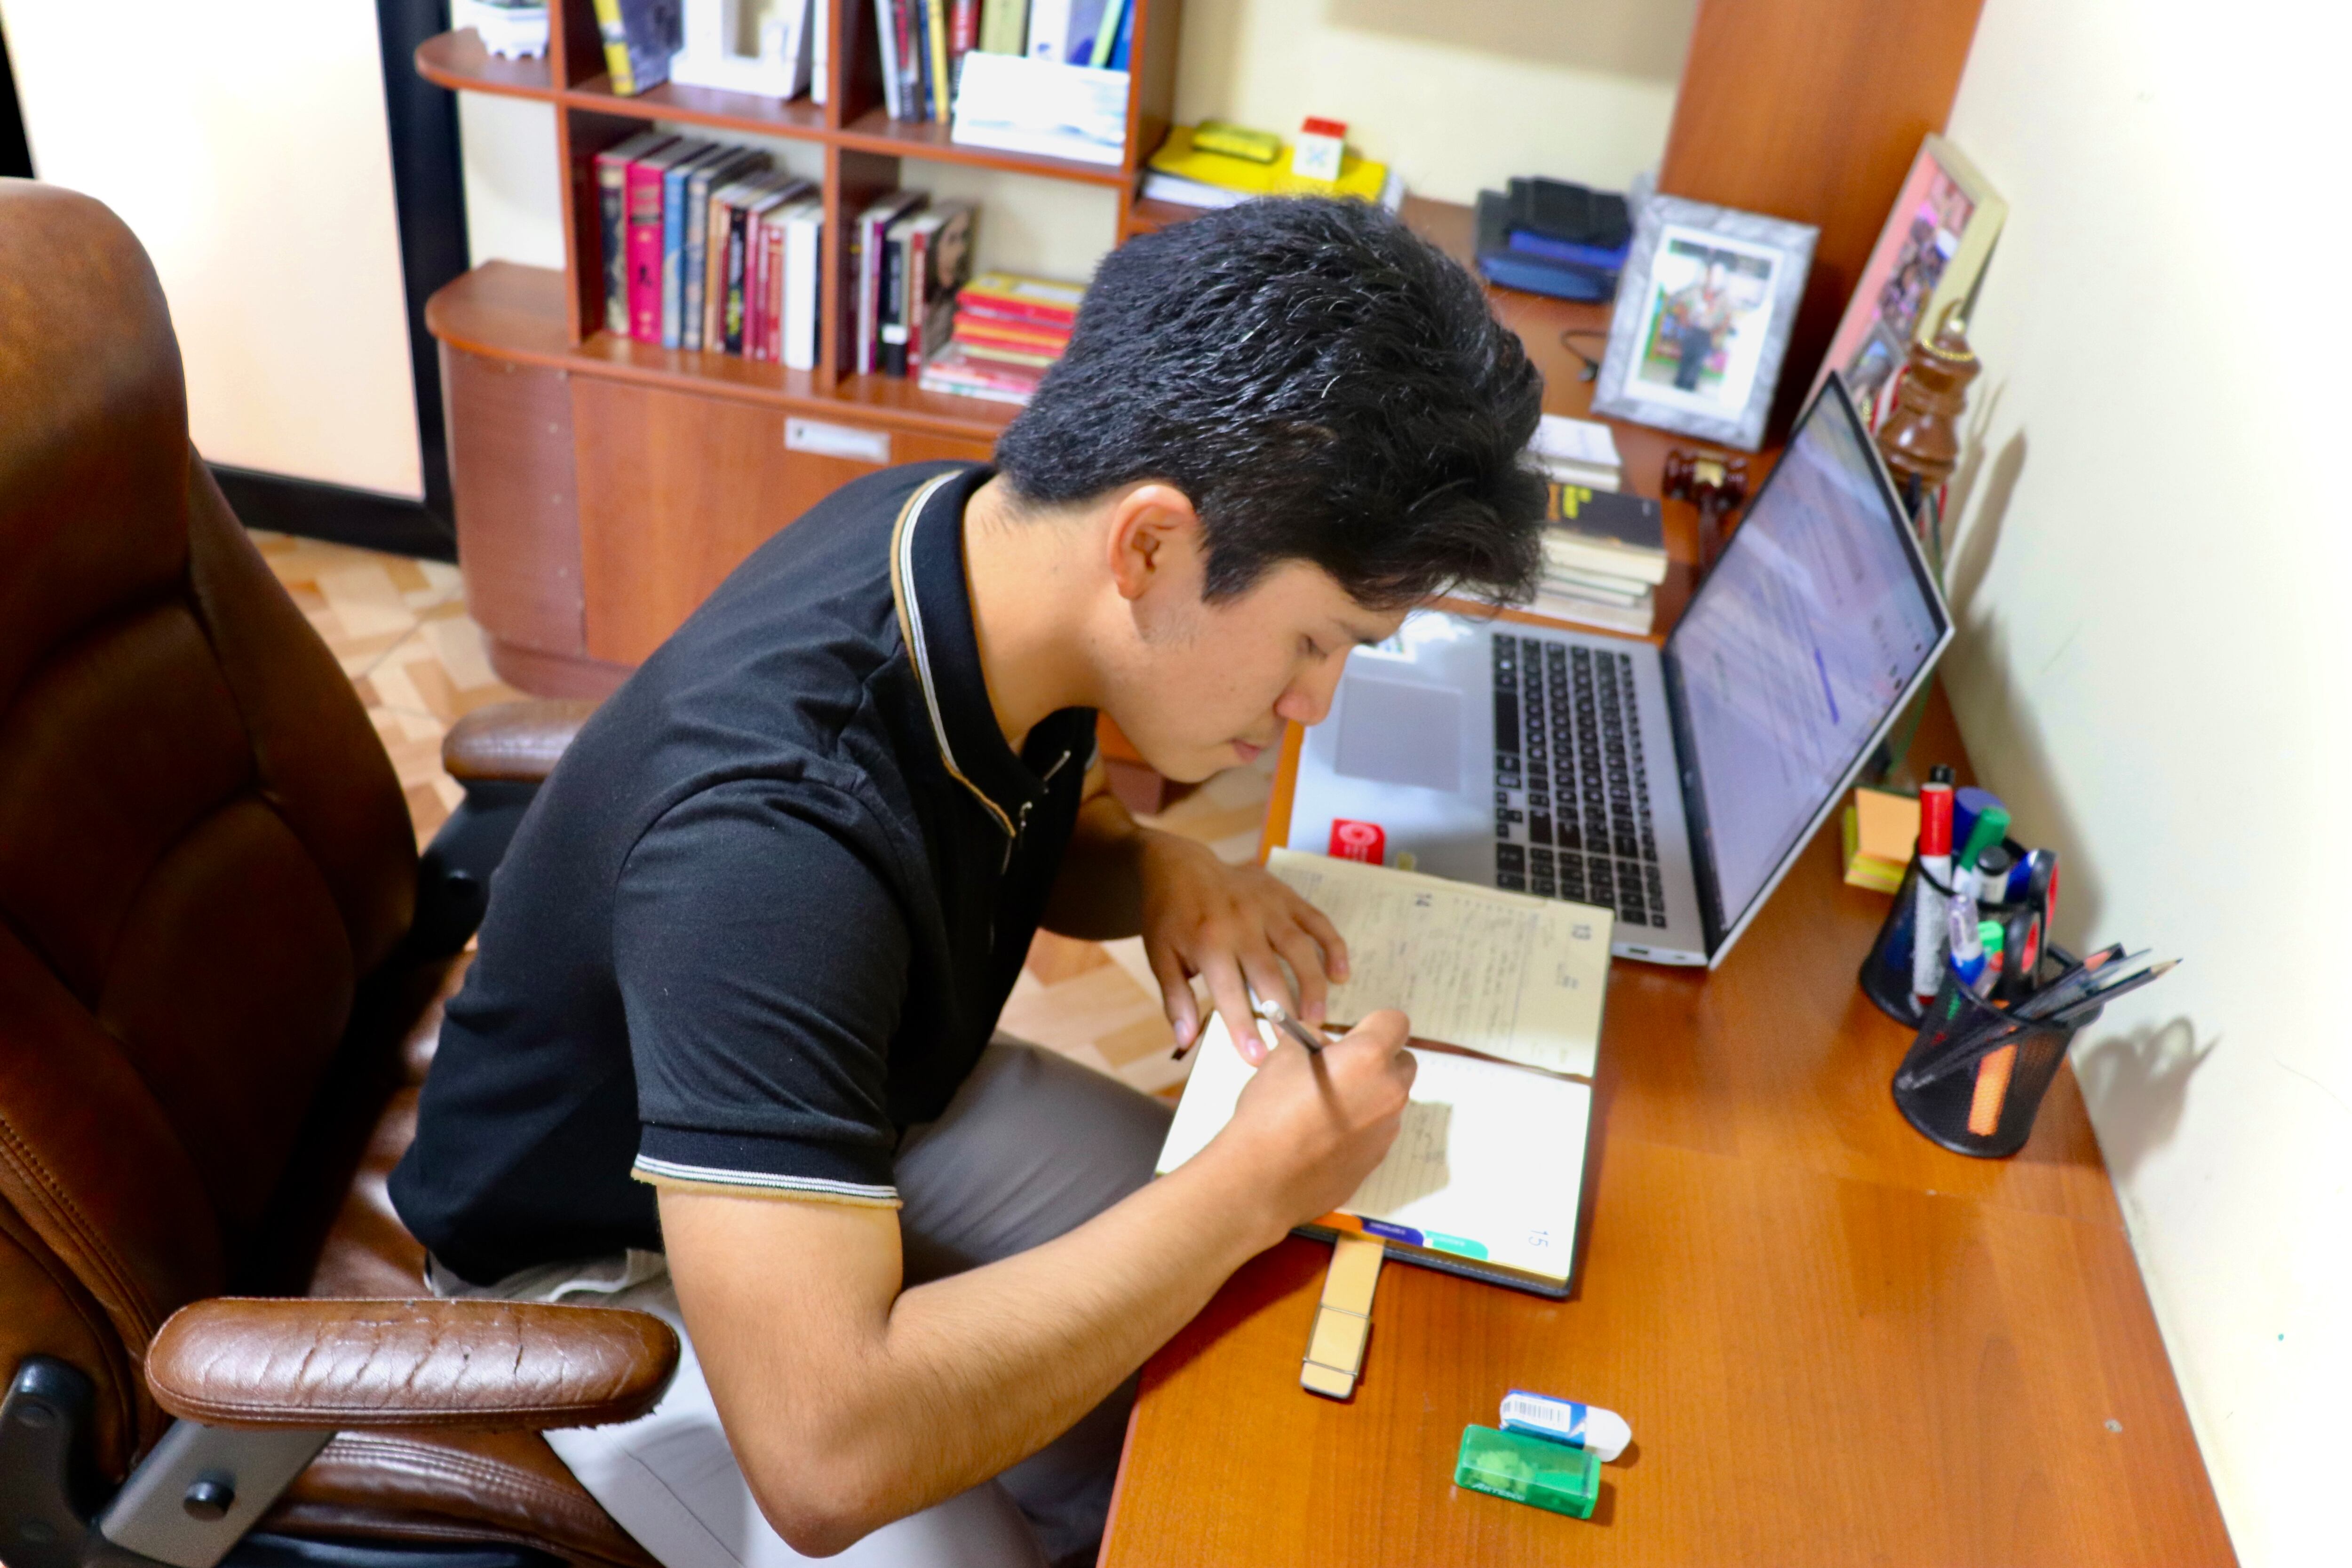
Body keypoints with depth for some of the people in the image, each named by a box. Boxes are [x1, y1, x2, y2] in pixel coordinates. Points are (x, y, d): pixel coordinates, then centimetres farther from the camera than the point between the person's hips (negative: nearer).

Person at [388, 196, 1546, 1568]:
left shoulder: (996, 534, -17)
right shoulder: (772, 835, -41)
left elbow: (1043, 829, 6)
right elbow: (824, 1456, -42)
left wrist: (1157, 870, -18)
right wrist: (1254, 1186, -35)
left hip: (883, 1100, 7)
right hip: (610, 1251, -6)